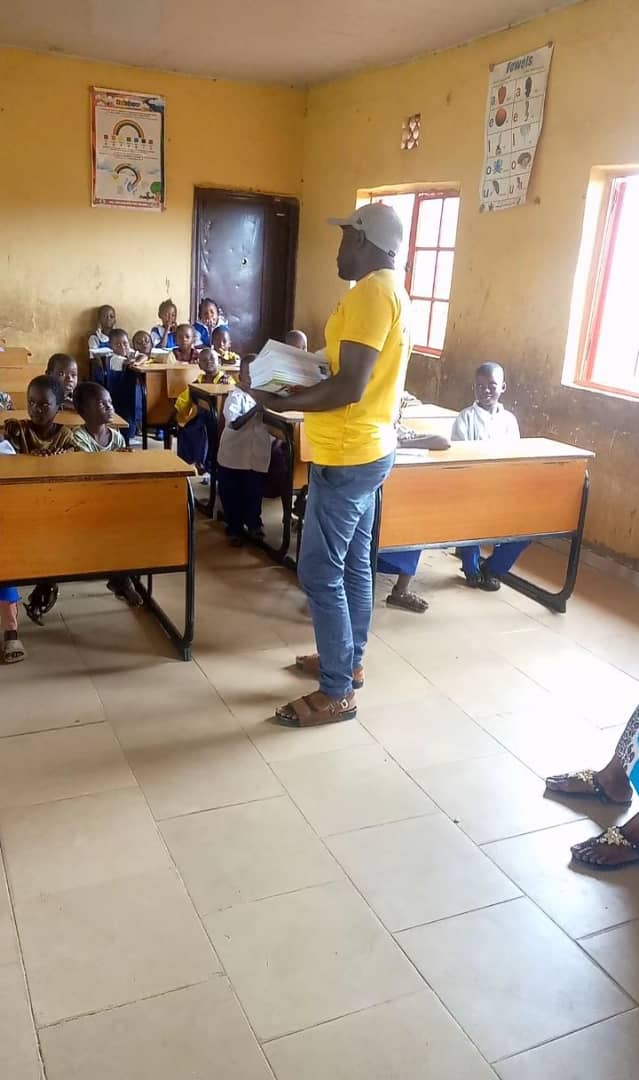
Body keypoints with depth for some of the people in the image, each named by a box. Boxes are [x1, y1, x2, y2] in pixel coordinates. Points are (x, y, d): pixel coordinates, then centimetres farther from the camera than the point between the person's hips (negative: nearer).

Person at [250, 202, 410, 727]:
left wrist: (281, 401, -16)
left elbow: (349, 388, -25)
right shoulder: (390, 291, 14)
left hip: (346, 457, -11)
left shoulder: (370, 293, -19)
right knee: (353, 564, 19)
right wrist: (303, 379, 11)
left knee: (321, 573, -3)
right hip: (367, 451, 11)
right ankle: (349, 660, 33)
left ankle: (336, 693, 7)